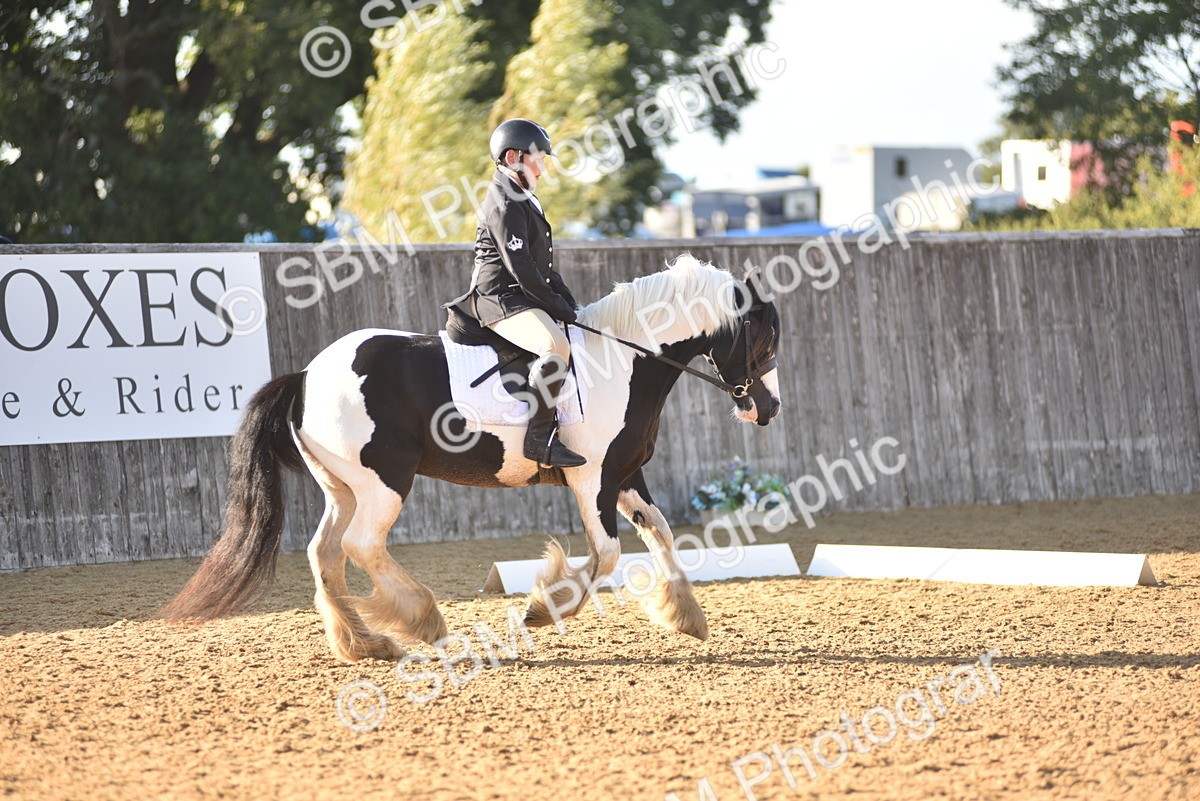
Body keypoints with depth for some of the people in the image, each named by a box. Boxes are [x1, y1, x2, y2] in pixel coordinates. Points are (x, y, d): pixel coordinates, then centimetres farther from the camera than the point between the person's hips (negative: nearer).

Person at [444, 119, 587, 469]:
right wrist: (560, 309, -13)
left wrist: (569, 303, 12)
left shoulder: (525, 201, 20)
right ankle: (539, 437, -33)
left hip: (522, 297, 11)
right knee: (557, 346, -34)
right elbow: (521, 270, -19)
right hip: (501, 299, -11)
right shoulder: (504, 206, -14)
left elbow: (544, 266, 24)